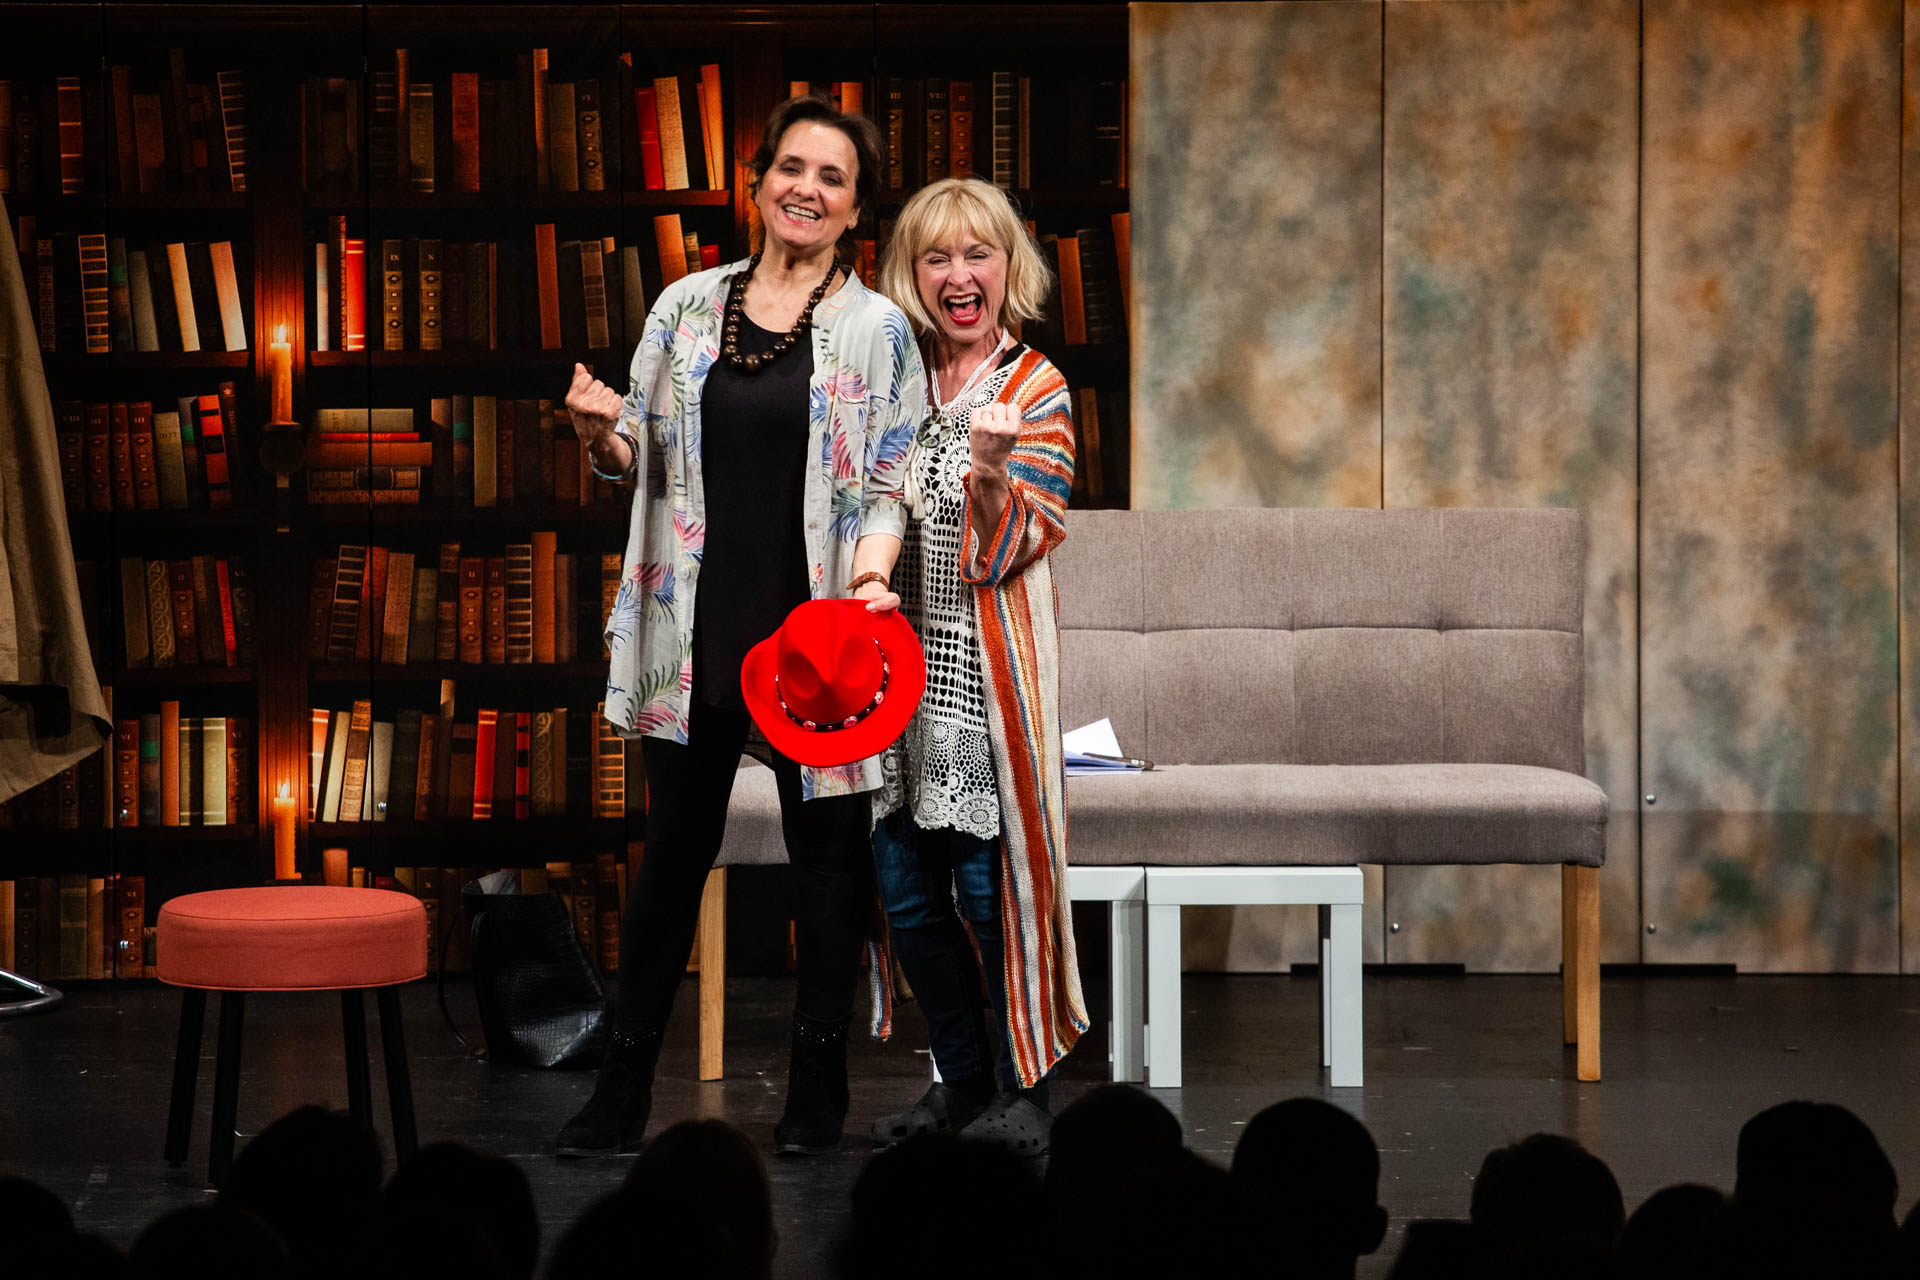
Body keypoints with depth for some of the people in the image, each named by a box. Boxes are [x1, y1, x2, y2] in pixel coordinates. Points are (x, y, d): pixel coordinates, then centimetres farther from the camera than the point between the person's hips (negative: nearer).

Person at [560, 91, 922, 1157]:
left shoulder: (877, 329, 2)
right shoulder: (688, 307, 8)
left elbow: (890, 483, -1)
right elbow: (647, 460, 14)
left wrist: (872, 573, -18)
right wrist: (602, 435, -8)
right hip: (698, 628, 2)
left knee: (827, 848, 6)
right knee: (675, 848, 5)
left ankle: (818, 1090, 17)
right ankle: (624, 1090, 12)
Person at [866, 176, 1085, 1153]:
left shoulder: (1037, 392, -4)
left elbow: (1007, 550, -11)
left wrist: (992, 472, -30)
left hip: (987, 665, -5)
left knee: (990, 880, -5)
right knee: (906, 889, 7)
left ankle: (1022, 1086, 8)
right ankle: (962, 1076, 21)